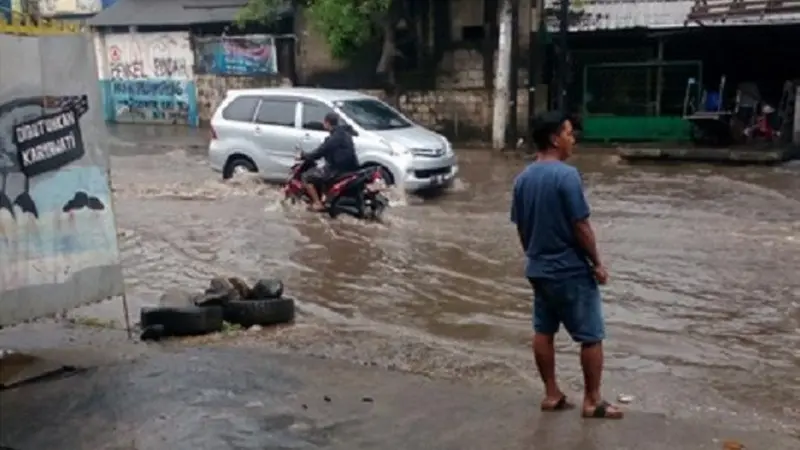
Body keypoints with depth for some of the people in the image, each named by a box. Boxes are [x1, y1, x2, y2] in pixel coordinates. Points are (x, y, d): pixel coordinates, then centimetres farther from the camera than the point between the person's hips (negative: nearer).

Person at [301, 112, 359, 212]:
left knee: (307, 176, -4)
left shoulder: (334, 137, -18)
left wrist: (304, 156, -5)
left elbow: (320, 152, -19)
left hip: (338, 170, -10)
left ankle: (318, 204, -6)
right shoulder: (344, 133, 12)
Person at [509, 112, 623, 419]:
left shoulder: (523, 178, 3)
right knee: (591, 336, 4)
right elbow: (581, 226, -19)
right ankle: (593, 401, 12)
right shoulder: (566, 175, -20)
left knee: (543, 331, 14)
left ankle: (551, 395, 23)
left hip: (538, 269, 8)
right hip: (572, 271, -7)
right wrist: (597, 263, -8)